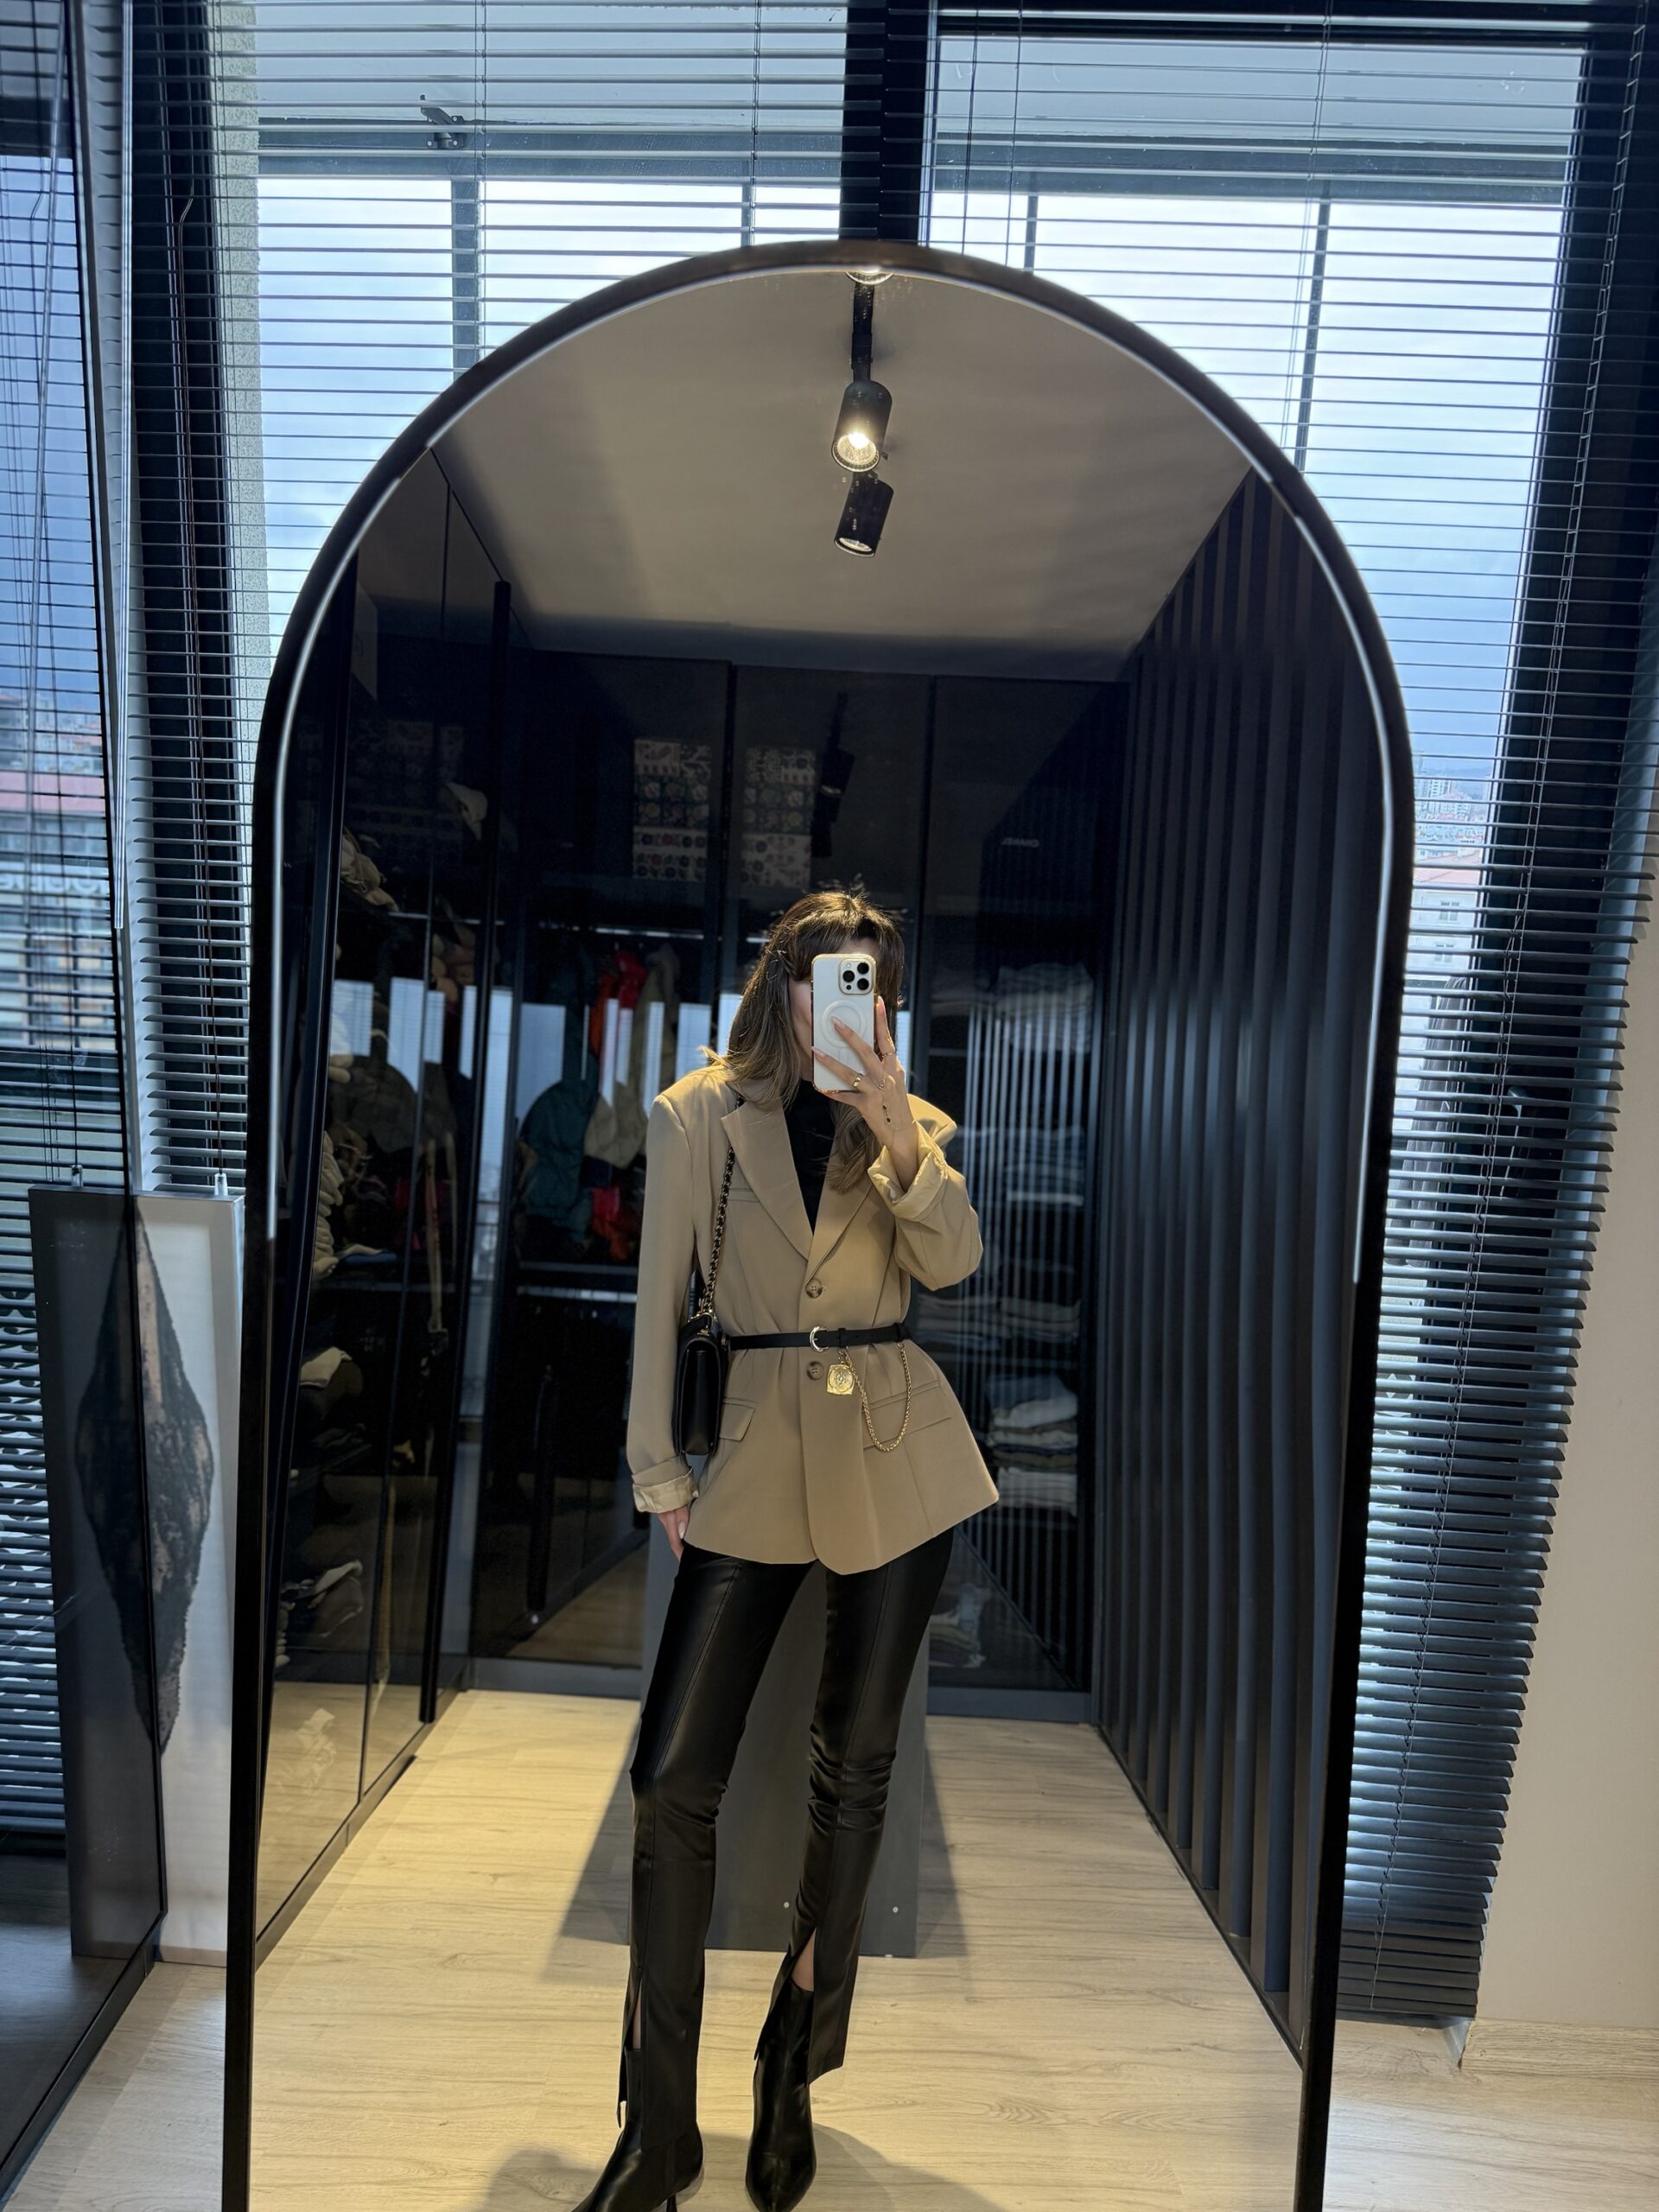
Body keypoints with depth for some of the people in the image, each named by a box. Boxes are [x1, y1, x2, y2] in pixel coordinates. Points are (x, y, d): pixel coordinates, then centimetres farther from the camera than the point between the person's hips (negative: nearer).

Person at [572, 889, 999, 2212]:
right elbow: (660, 1301, 1)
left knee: (855, 1770, 12)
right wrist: (657, 1468, -1)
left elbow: (953, 1260, -10)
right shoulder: (695, 1117, 1)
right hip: (758, 1455, -1)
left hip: (898, 1457, 1)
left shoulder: (913, 1124, 6)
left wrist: (901, 1142, -25)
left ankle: (792, 2085, 36)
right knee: (674, 1780, 0)